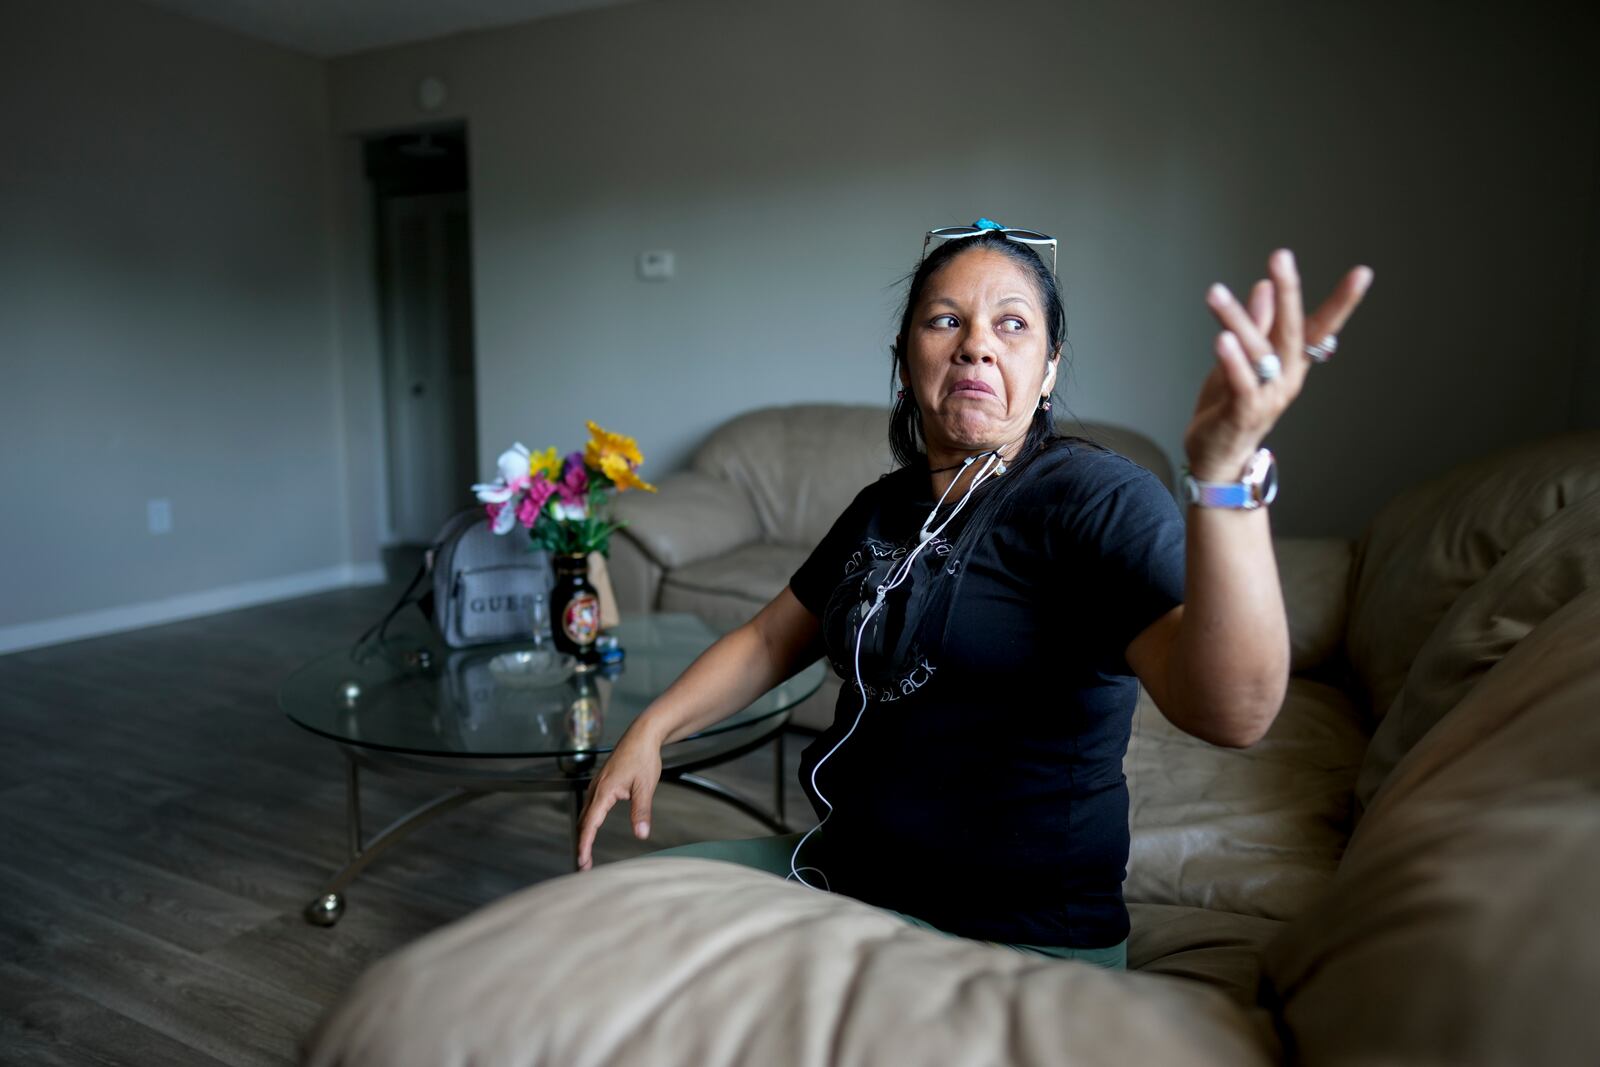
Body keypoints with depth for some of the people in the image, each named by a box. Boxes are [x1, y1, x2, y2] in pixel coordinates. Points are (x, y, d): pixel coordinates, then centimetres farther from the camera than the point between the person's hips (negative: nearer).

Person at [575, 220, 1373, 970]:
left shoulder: (1097, 499, -16)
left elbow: (1231, 710, -33)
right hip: (843, 872, 7)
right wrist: (650, 731, 2)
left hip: (1013, 931, -6)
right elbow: (770, 640, 16)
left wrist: (1225, 472, -48)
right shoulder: (886, 507, 7)